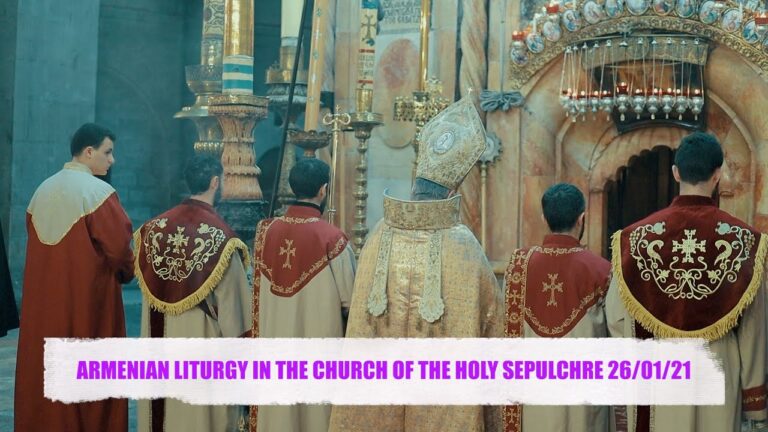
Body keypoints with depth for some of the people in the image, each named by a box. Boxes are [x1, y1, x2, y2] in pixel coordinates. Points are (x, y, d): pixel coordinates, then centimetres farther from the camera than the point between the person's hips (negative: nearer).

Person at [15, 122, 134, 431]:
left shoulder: (42, 191, 8)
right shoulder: (98, 192, -13)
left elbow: (36, 242, 14)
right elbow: (119, 247, -14)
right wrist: (127, 272, 5)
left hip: (44, 296, 7)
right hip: (88, 296, -6)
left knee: (46, 367, 12)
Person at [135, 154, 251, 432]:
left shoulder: (155, 228, 1)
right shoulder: (220, 236, -16)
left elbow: (146, 284, 9)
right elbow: (232, 303, -13)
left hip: (161, 341, 6)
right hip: (204, 343, -5)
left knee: (167, 404, 16)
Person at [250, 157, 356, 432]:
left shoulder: (265, 230, -3)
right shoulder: (332, 238, -16)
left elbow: (259, 290, 8)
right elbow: (350, 300, -9)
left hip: (274, 341, 4)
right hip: (318, 344, -4)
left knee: (277, 407, 14)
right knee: (315, 404, 8)